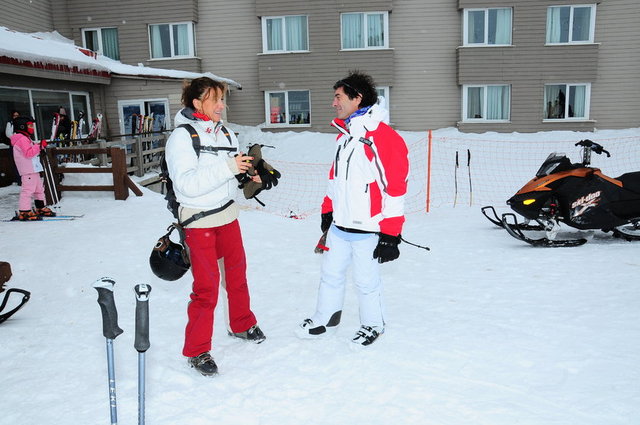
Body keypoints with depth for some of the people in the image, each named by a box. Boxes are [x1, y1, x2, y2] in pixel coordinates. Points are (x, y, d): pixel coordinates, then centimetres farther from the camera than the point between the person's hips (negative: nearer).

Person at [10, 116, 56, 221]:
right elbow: (28, 153, -23)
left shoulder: (26, 138, 20)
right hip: (28, 170, -11)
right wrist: (40, 146, -25)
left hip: (34, 169, 11)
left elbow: (33, 150, 26)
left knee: (39, 189, 18)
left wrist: (40, 145, 13)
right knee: (28, 189, -11)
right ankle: (24, 212, -10)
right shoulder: (22, 139, -13)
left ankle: (41, 209, 28)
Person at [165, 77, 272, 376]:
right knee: (206, 284, -3)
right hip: (198, 220, -7)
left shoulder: (225, 133, 5)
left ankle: (242, 325, 40)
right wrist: (227, 167, -32)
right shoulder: (181, 137, -16)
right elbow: (187, 184, -27)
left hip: (227, 214, 7)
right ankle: (196, 350, 12)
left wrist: (247, 175, -7)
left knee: (237, 271, 18)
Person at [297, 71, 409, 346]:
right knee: (331, 273, 18)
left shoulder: (383, 137, -17)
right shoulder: (344, 134, 11)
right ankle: (326, 319, 37)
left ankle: (372, 325, 32)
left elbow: (395, 186, -18)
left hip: (368, 229, -7)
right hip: (339, 225, 8)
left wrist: (390, 233, -17)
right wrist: (328, 210, 24)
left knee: (366, 281, 8)